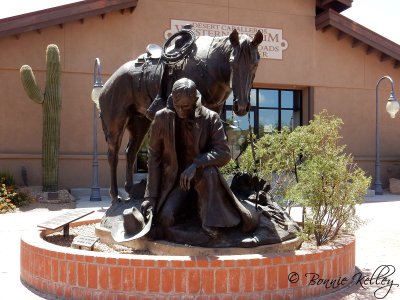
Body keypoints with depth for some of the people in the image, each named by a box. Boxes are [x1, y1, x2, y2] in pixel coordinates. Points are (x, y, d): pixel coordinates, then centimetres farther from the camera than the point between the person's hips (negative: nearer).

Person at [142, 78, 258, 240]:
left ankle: (210, 221, -18)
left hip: (202, 177, -2)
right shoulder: (162, 118, -6)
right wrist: (150, 196, -8)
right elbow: (154, 157, -3)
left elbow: (224, 153, -16)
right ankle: (188, 207, 11)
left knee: (209, 171, -36)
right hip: (174, 178, 2)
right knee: (165, 217, -23)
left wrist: (196, 164, -33)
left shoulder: (211, 118, -9)